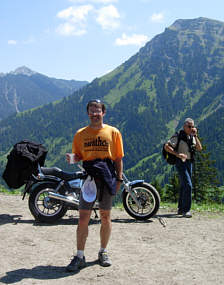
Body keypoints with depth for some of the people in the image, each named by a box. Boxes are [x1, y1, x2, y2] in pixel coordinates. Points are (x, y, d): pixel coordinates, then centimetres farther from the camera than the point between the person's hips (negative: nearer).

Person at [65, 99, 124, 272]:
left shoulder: (113, 132, 4)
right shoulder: (80, 134, 8)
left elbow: (118, 158, 5)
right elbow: (78, 155, 12)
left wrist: (119, 179, -1)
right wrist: (72, 158, -11)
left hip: (107, 178, 0)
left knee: (105, 217, 9)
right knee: (83, 218, -2)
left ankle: (103, 252, 25)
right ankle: (80, 257, 7)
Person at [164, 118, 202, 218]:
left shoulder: (192, 137, 9)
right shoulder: (178, 137, -11)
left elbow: (199, 148, -2)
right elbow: (166, 147, -16)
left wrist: (195, 136, -11)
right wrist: (177, 154, -27)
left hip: (189, 163, 8)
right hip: (181, 162, -7)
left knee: (184, 186, 13)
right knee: (188, 185, -17)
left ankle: (180, 209, 23)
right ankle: (185, 210, -13)